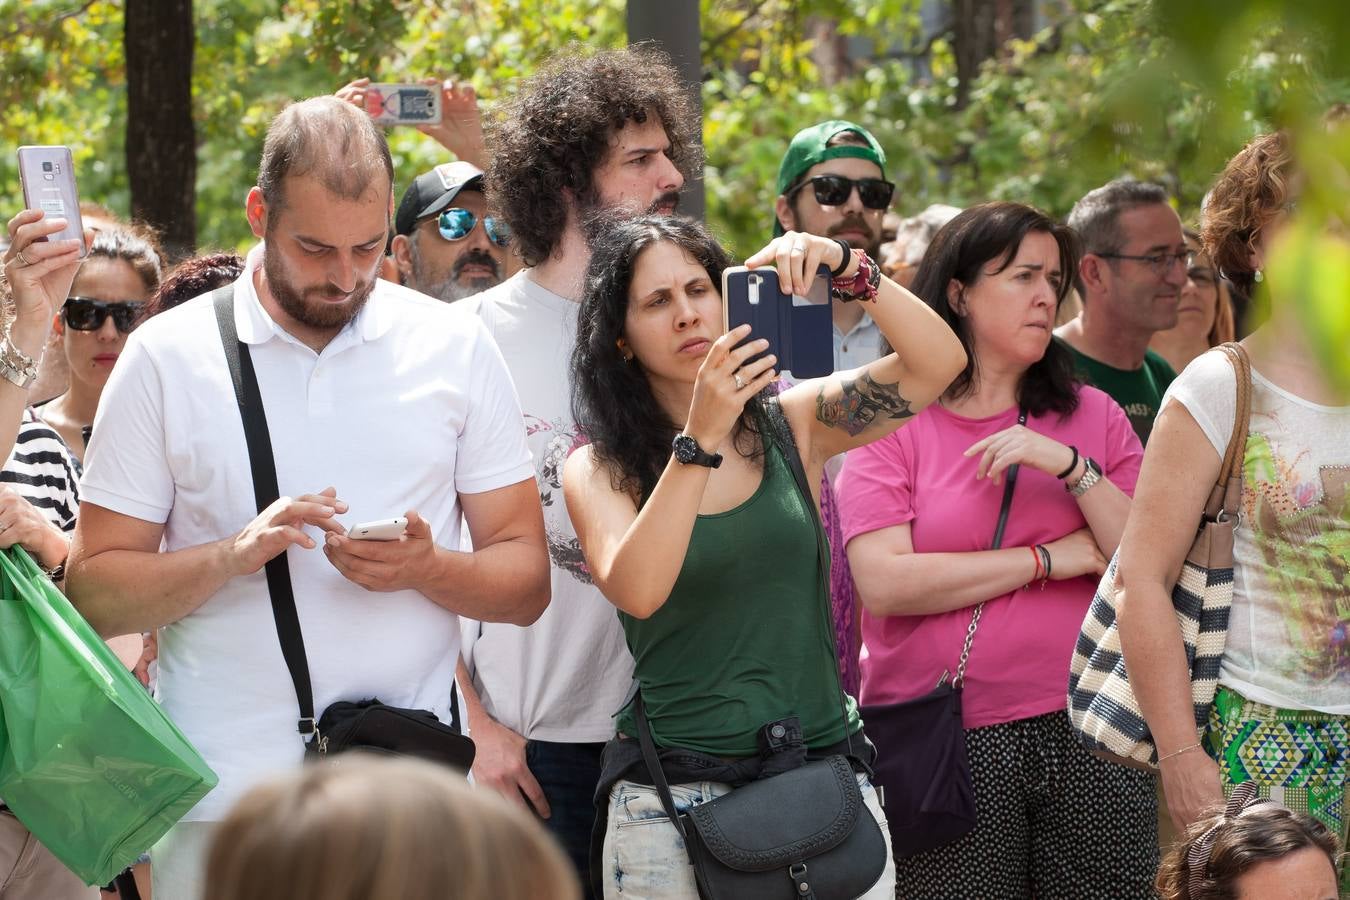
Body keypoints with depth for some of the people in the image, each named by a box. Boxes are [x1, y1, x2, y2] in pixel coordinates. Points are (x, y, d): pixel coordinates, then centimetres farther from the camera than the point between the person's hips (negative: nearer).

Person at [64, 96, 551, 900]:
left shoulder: (455, 350, 6)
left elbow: (525, 580, 6)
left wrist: (427, 568, -14)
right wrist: (233, 556, -17)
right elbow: (94, 591, -1)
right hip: (223, 795, -1)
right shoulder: (167, 358, 2)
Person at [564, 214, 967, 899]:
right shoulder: (597, 471, 1)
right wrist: (700, 438, -23)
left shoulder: (792, 425, 7)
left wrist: (848, 271, -16)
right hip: (673, 796, -2)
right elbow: (638, 591, -18)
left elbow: (938, 362, -3)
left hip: (825, 770, 2)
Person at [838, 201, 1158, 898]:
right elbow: (884, 584, -12)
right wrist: (1052, 559, -8)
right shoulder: (893, 424, 2)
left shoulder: (1093, 416, 10)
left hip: (1086, 737, 3)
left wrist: (1071, 466, -12)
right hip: (947, 745, -3)